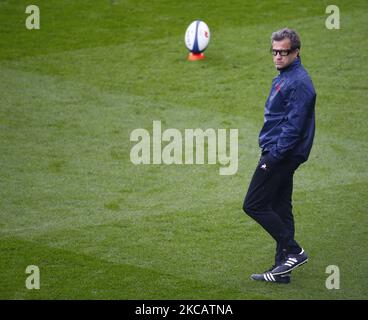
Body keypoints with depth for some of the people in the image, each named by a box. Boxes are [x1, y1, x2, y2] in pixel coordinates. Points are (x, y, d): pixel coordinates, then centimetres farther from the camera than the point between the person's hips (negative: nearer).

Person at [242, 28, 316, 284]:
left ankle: (294, 251, -4)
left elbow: (294, 126, -23)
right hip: (280, 154, 10)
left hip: (282, 155, -10)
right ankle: (282, 269, 15)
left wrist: (273, 157, -22)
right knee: (280, 210, 11)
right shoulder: (283, 78, 15)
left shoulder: (299, 83, -17)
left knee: (254, 205, -8)